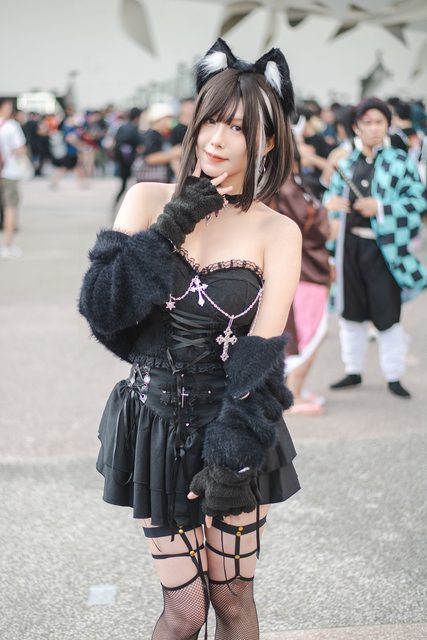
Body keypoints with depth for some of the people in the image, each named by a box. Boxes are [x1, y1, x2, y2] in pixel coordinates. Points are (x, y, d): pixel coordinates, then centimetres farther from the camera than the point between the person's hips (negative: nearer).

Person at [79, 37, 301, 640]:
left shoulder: (277, 234, -7)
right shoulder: (148, 201, -2)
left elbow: (261, 360, -10)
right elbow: (100, 308, -10)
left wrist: (233, 459, -15)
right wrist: (169, 231, -18)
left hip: (235, 427, 0)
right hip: (157, 424, 1)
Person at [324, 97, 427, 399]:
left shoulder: (401, 161, -2)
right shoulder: (347, 164, 12)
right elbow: (333, 193, 22)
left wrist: (381, 208, -17)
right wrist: (331, 203, -2)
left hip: (383, 247, -4)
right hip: (351, 244, 5)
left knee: (388, 314, -2)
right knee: (352, 311, 12)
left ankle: (394, 377, 10)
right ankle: (354, 371, 26)